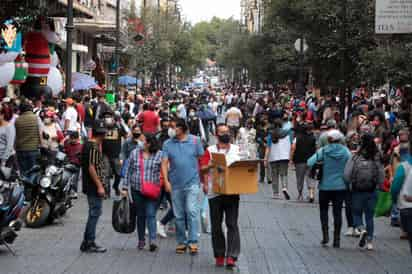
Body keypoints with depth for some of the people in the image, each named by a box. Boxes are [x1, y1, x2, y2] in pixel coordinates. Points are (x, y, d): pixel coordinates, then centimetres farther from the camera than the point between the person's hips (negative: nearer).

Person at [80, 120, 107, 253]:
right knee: (95, 213, -4)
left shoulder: (87, 144, 14)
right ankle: (90, 243, 0)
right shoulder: (94, 147, -17)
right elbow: (91, 168, -21)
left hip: (89, 186, 10)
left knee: (93, 213, 15)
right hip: (94, 186, -10)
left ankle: (86, 242, 18)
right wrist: (100, 186, -20)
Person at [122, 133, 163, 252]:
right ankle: (141, 240, 22)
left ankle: (152, 240, -19)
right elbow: (128, 171, 9)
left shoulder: (159, 155, -1)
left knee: (151, 214, -13)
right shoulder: (134, 153, 7)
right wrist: (125, 187, 7)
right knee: (140, 215, 12)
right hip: (137, 190, 3)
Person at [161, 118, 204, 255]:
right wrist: (166, 181, -10)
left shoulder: (195, 141, 0)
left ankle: (193, 241, -10)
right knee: (179, 215, 8)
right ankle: (181, 242, 17)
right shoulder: (168, 144, 4)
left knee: (192, 211, -12)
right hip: (175, 184, 3)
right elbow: (164, 163, 1)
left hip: (192, 182, -2)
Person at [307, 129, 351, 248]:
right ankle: (337, 239, 6)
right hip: (340, 186, 1)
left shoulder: (323, 151, -8)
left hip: (325, 186, -1)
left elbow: (310, 162, -15)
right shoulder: (345, 151, -3)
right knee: (338, 212, 6)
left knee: (324, 210, 15)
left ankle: (325, 235, 1)